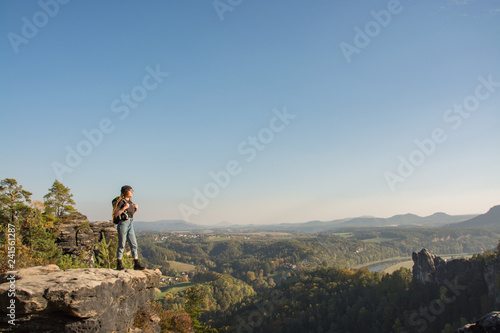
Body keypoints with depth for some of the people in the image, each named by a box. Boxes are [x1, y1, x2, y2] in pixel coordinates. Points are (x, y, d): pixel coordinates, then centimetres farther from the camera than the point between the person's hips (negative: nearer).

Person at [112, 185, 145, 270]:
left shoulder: (130, 201, 14)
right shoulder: (121, 201, -8)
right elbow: (115, 214, -14)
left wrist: (135, 209, 7)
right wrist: (124, 208, -19)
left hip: (130, 225, 7)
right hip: (123, 224, -7)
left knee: (134, 245, 4)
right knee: (121, 245, 0)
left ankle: (136, 264, 6)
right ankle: (119, 264, 10)